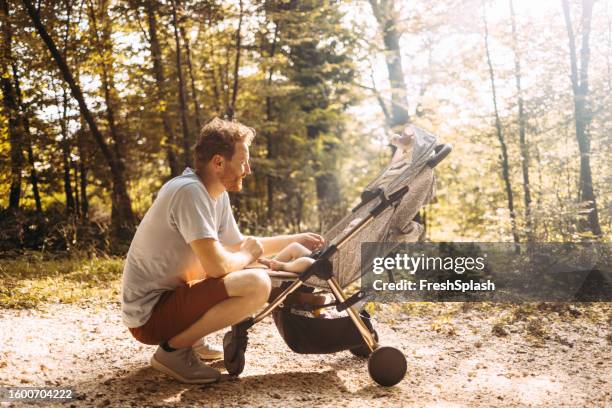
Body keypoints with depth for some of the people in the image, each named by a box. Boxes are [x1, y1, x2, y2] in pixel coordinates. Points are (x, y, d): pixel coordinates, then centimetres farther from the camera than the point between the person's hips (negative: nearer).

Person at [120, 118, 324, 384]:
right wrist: (248, 256, -7)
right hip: (150, 315, -10)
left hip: (169, 294, 10)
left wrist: (297, 240, 20)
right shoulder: (190, 192, -22)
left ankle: (190, 339, 13)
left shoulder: (218, 195, 6)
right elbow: (217, 265, -28)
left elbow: (237, 244, 20)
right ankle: (173, 350, -10)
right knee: (257, 284, -23)